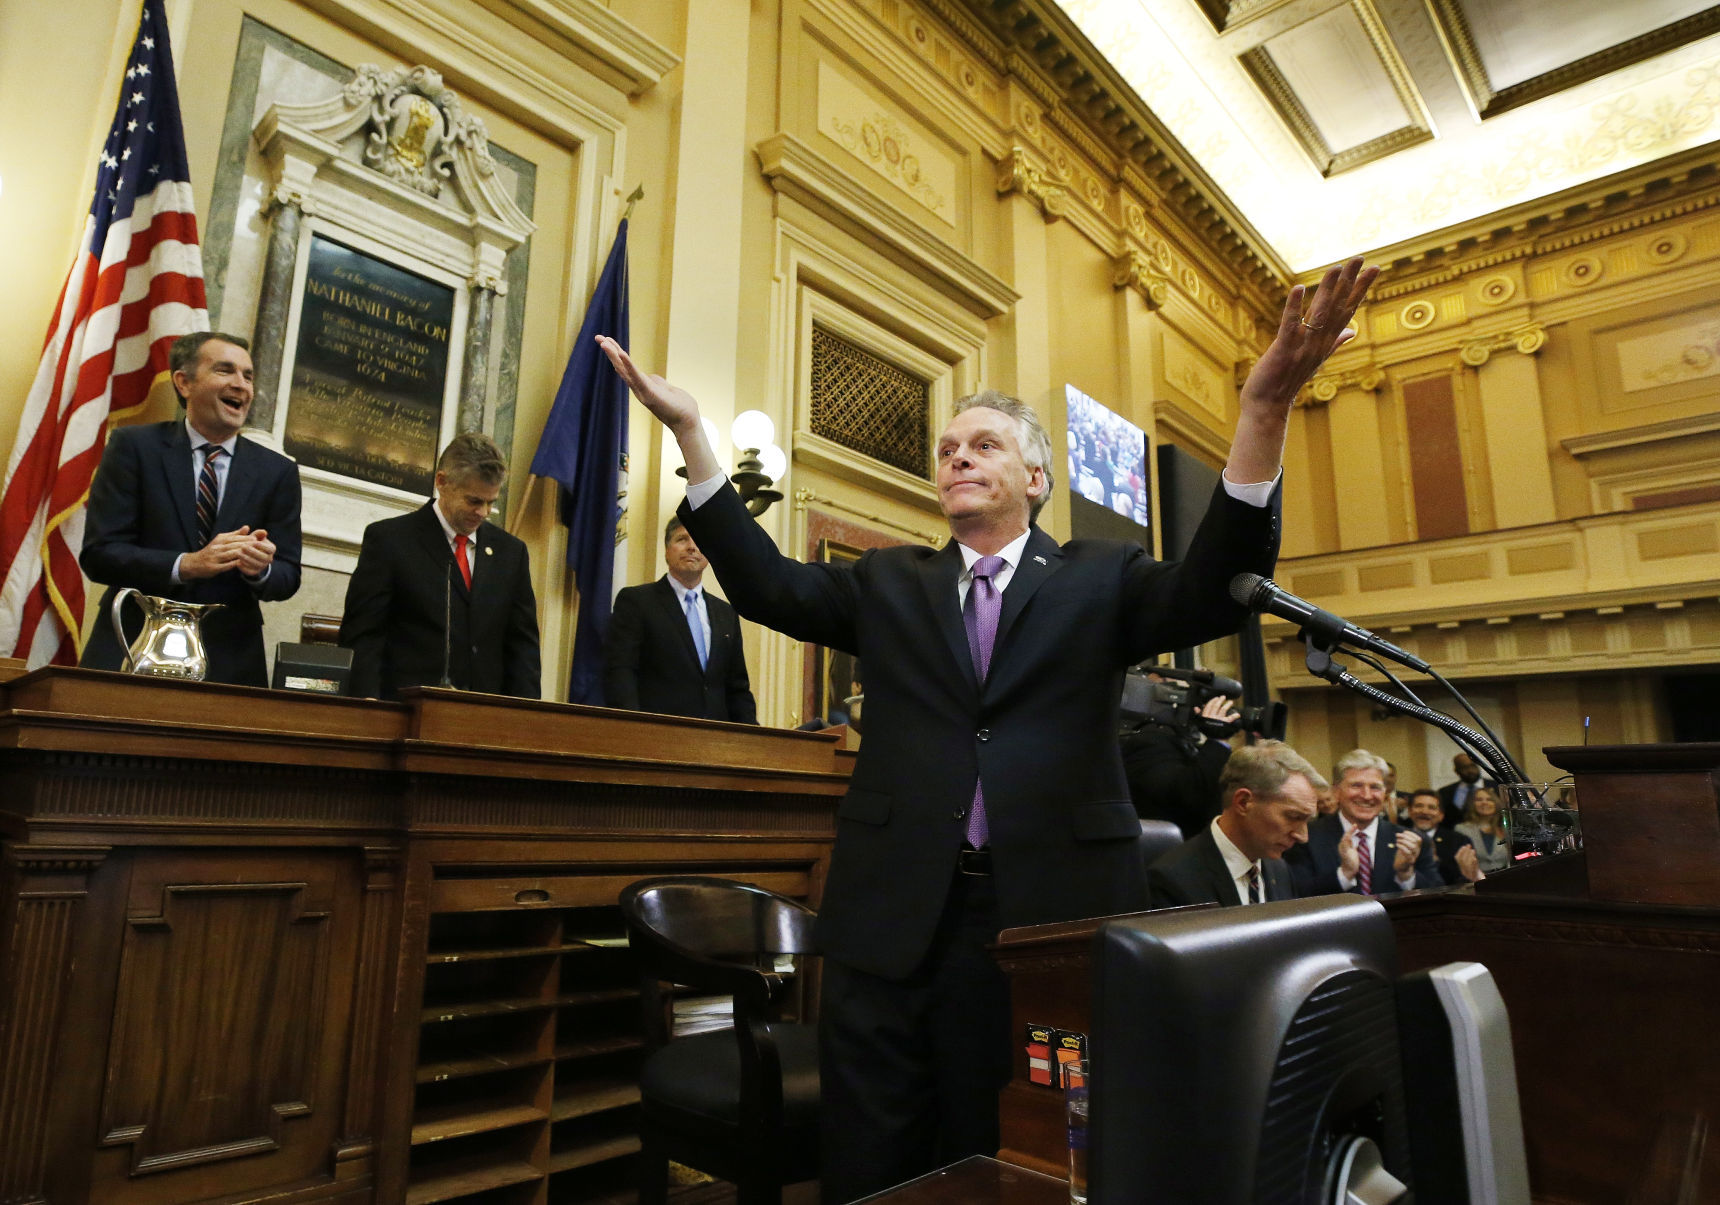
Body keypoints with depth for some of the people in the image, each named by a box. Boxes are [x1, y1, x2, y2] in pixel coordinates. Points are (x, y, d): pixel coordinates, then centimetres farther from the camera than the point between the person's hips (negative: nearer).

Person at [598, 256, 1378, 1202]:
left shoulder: (1098, 579, 7)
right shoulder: (889, 583, 13)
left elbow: (1213, 593, -8)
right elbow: (768, 585, 4)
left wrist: (1263, 412, -21)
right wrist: (691, 432, -2)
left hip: (1053, 915, -1)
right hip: (894, 916, 2)